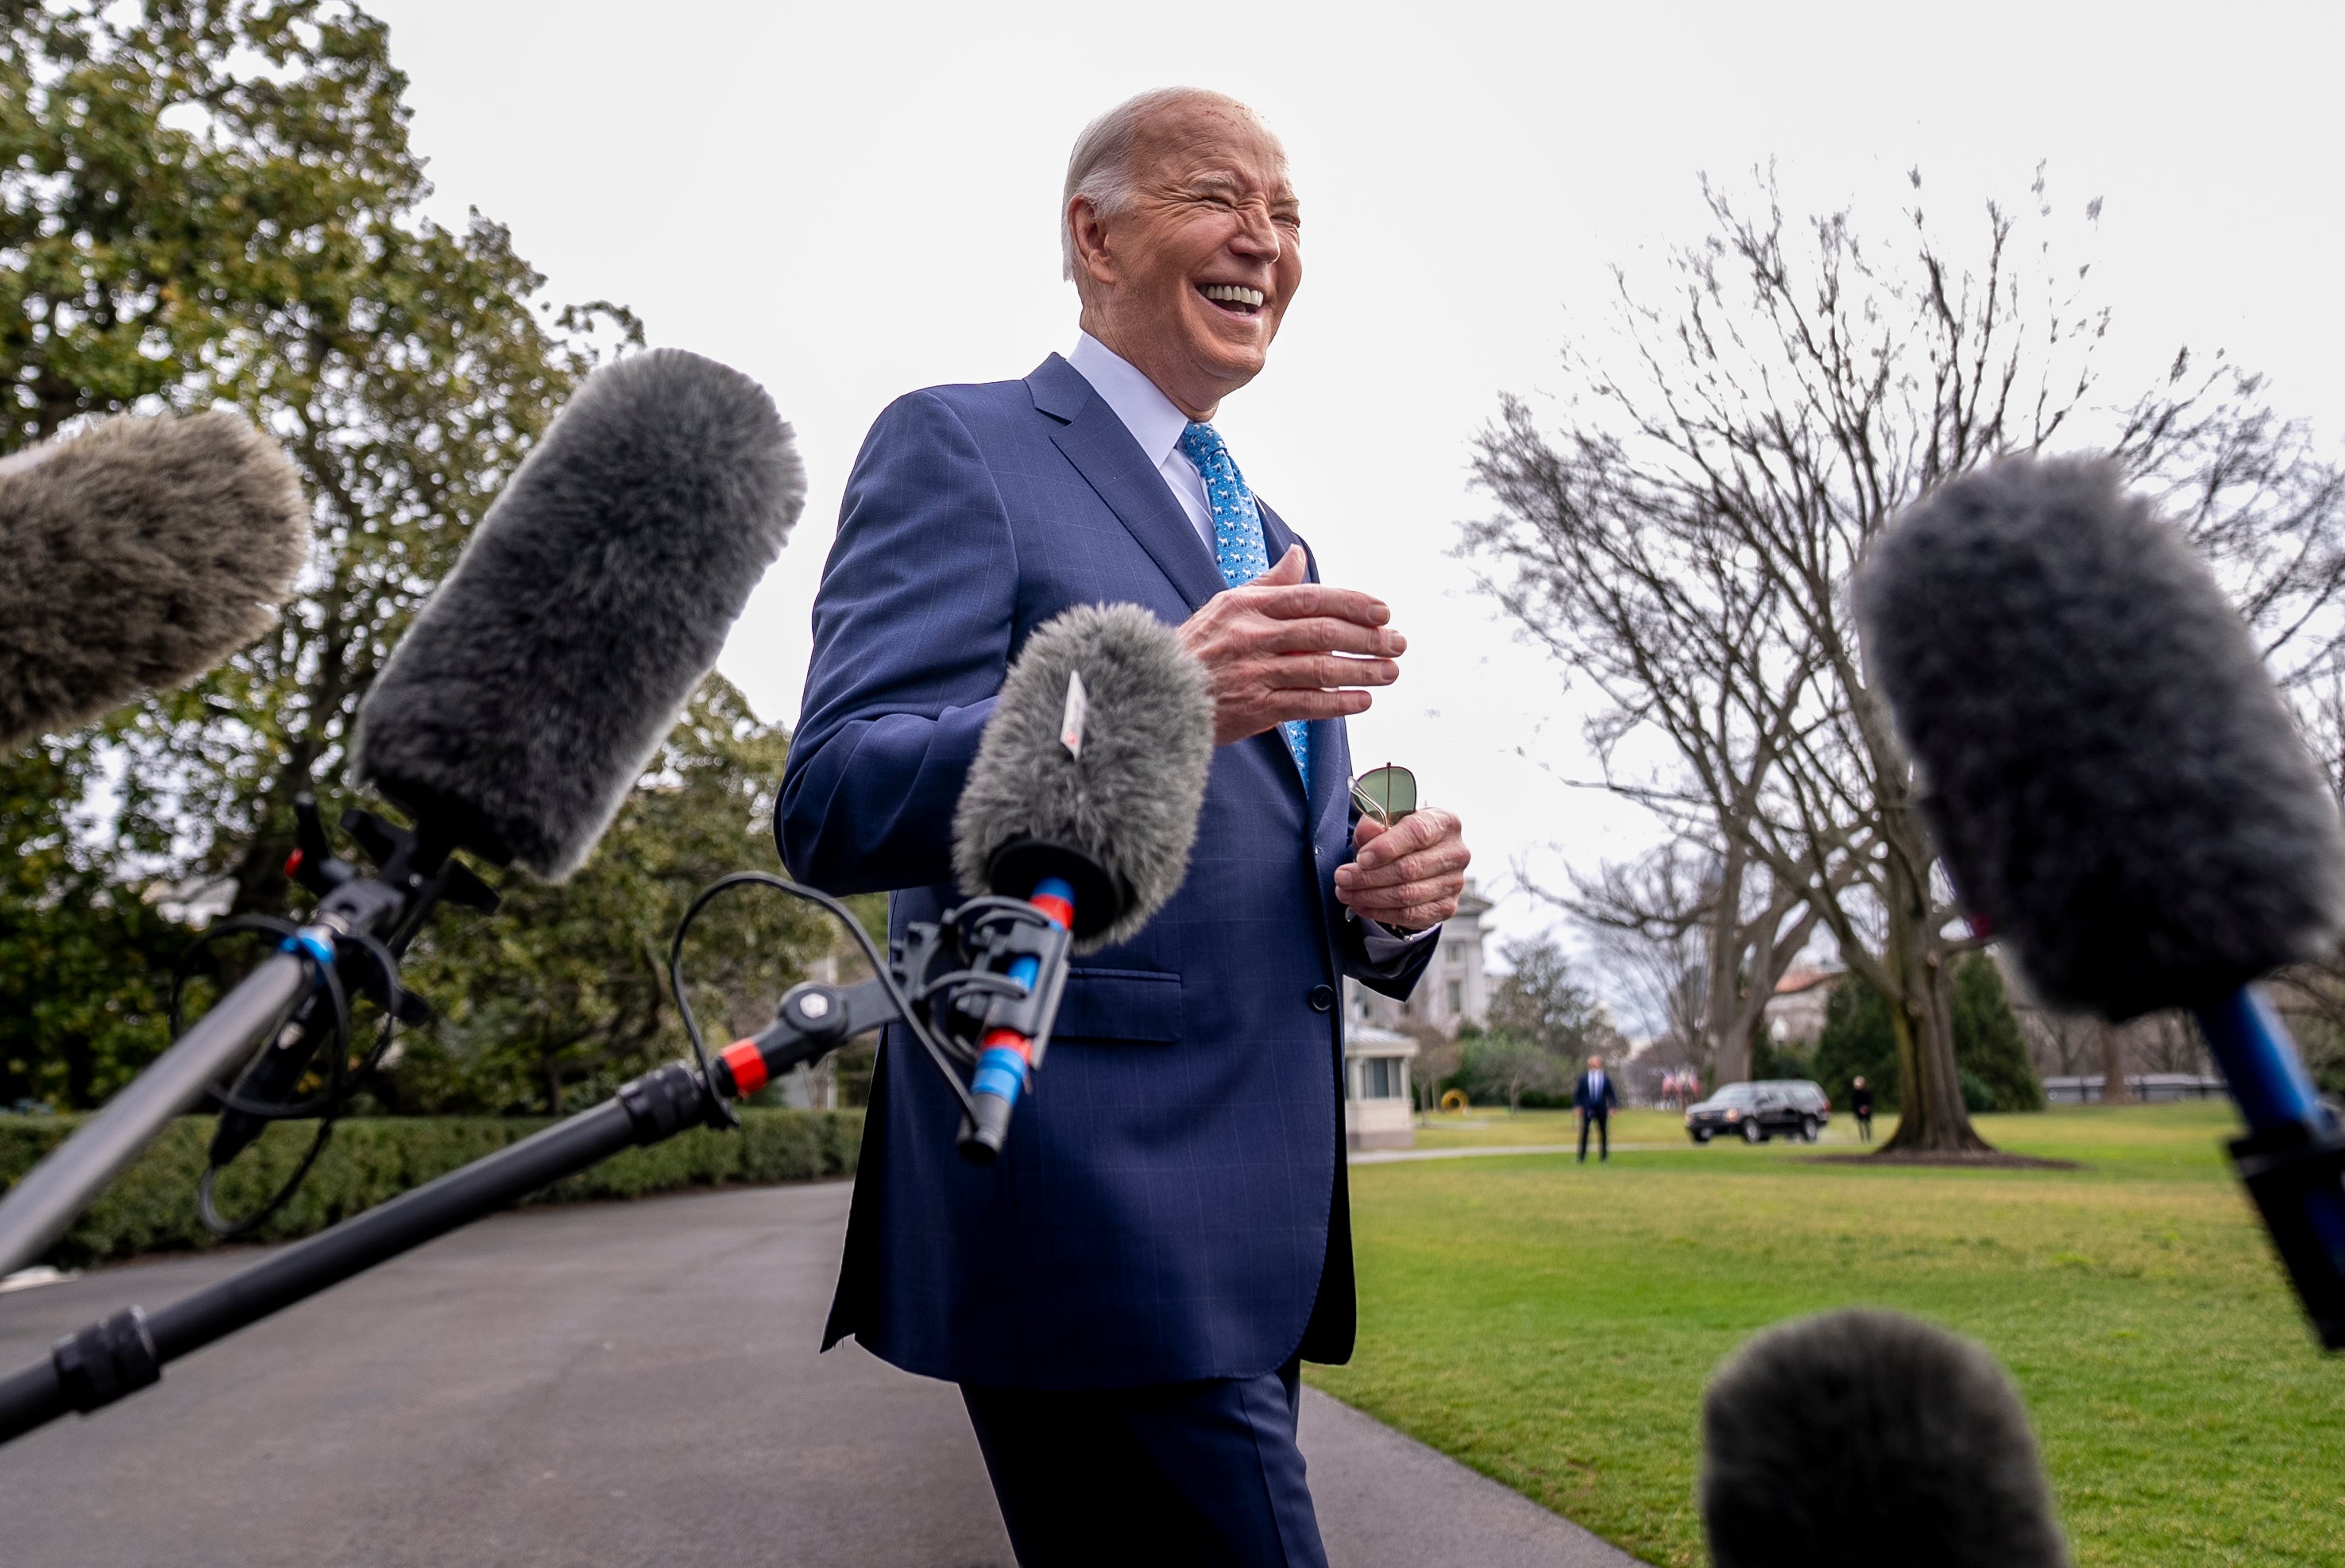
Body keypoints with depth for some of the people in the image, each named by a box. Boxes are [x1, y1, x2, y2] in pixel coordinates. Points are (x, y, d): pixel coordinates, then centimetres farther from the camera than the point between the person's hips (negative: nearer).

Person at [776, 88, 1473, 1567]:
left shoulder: (1271, 541, 21)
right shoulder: (957, 446, -2)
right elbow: (833, 807, -14)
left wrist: (1391, 897, -1)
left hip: (1258, 1225, 8)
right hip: (1094, 1211, -8)